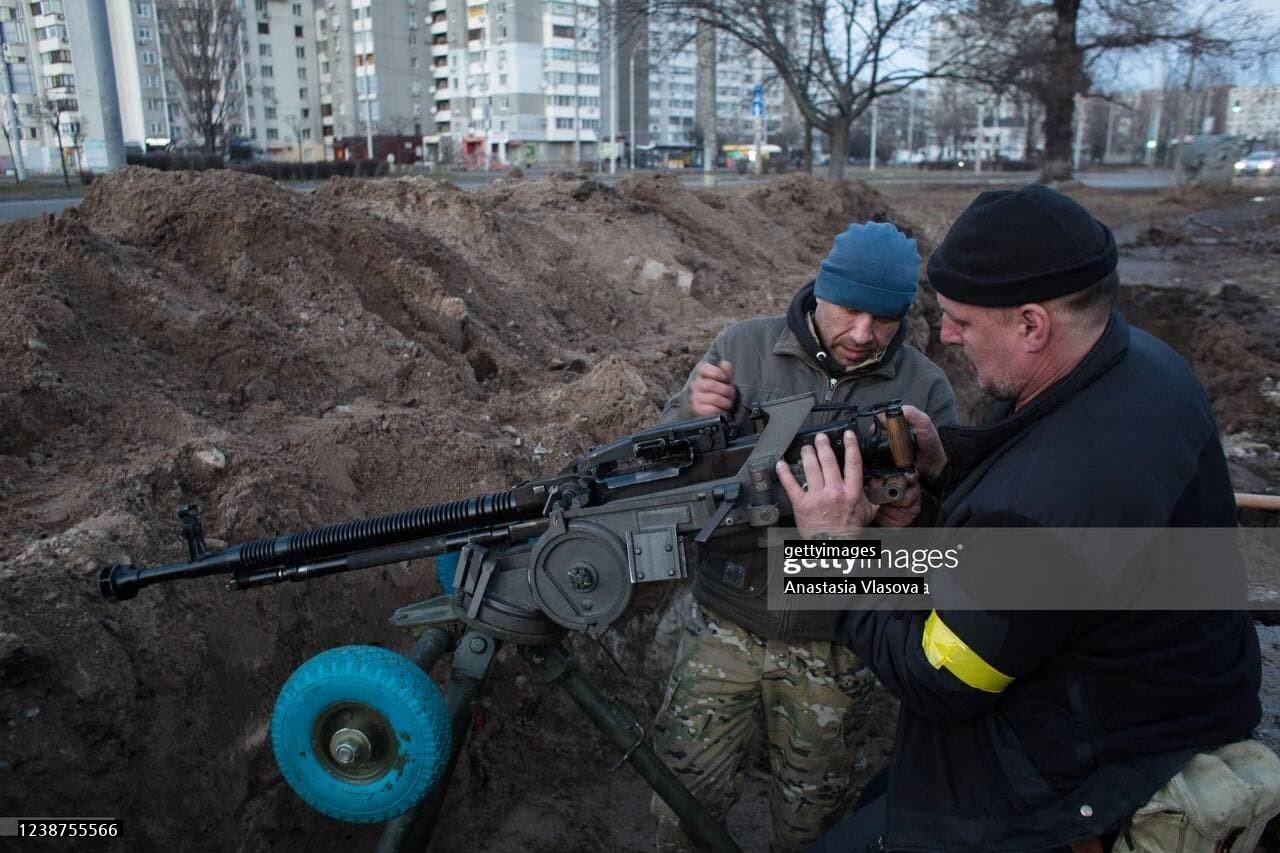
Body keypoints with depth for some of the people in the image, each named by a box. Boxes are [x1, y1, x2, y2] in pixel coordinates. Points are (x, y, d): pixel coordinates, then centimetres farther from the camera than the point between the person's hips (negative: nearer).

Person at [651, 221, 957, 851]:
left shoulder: (925, 390, -4)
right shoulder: (743, 347, -5)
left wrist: (914, 516, -27)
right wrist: (694, 414, -24)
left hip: (830, 647, 1)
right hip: (724, 626, 0)